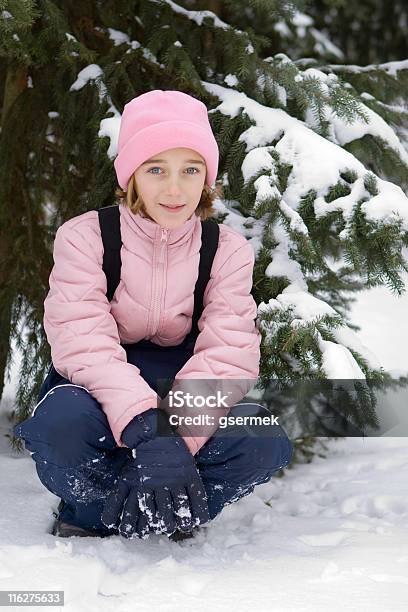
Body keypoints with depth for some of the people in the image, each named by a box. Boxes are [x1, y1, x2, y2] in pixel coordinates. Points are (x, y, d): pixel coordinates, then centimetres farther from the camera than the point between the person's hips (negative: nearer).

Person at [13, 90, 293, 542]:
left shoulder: (228, 250, -4)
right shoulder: (84, 237, -10)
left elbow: (229, 353, -16)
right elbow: (84, 344, -25)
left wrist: (177, 440, -33)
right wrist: (150, 432, -41)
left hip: (184, 397, 2)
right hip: (103, 392, -2)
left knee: (267, 445, -28)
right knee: (61, 421, -38)